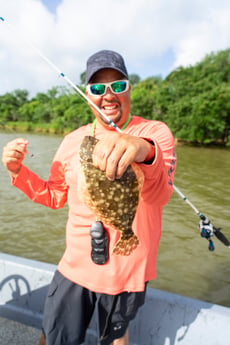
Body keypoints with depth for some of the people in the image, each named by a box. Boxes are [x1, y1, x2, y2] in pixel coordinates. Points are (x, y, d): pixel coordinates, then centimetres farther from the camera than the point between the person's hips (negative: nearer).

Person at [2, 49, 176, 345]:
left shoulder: (155, 133, -11)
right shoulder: (73, 141, 1)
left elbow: (160, 195, -29)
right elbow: (54, 196, 10)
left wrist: (145, 152, -50)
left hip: (126, 273, -2)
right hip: (75, 266, 3)